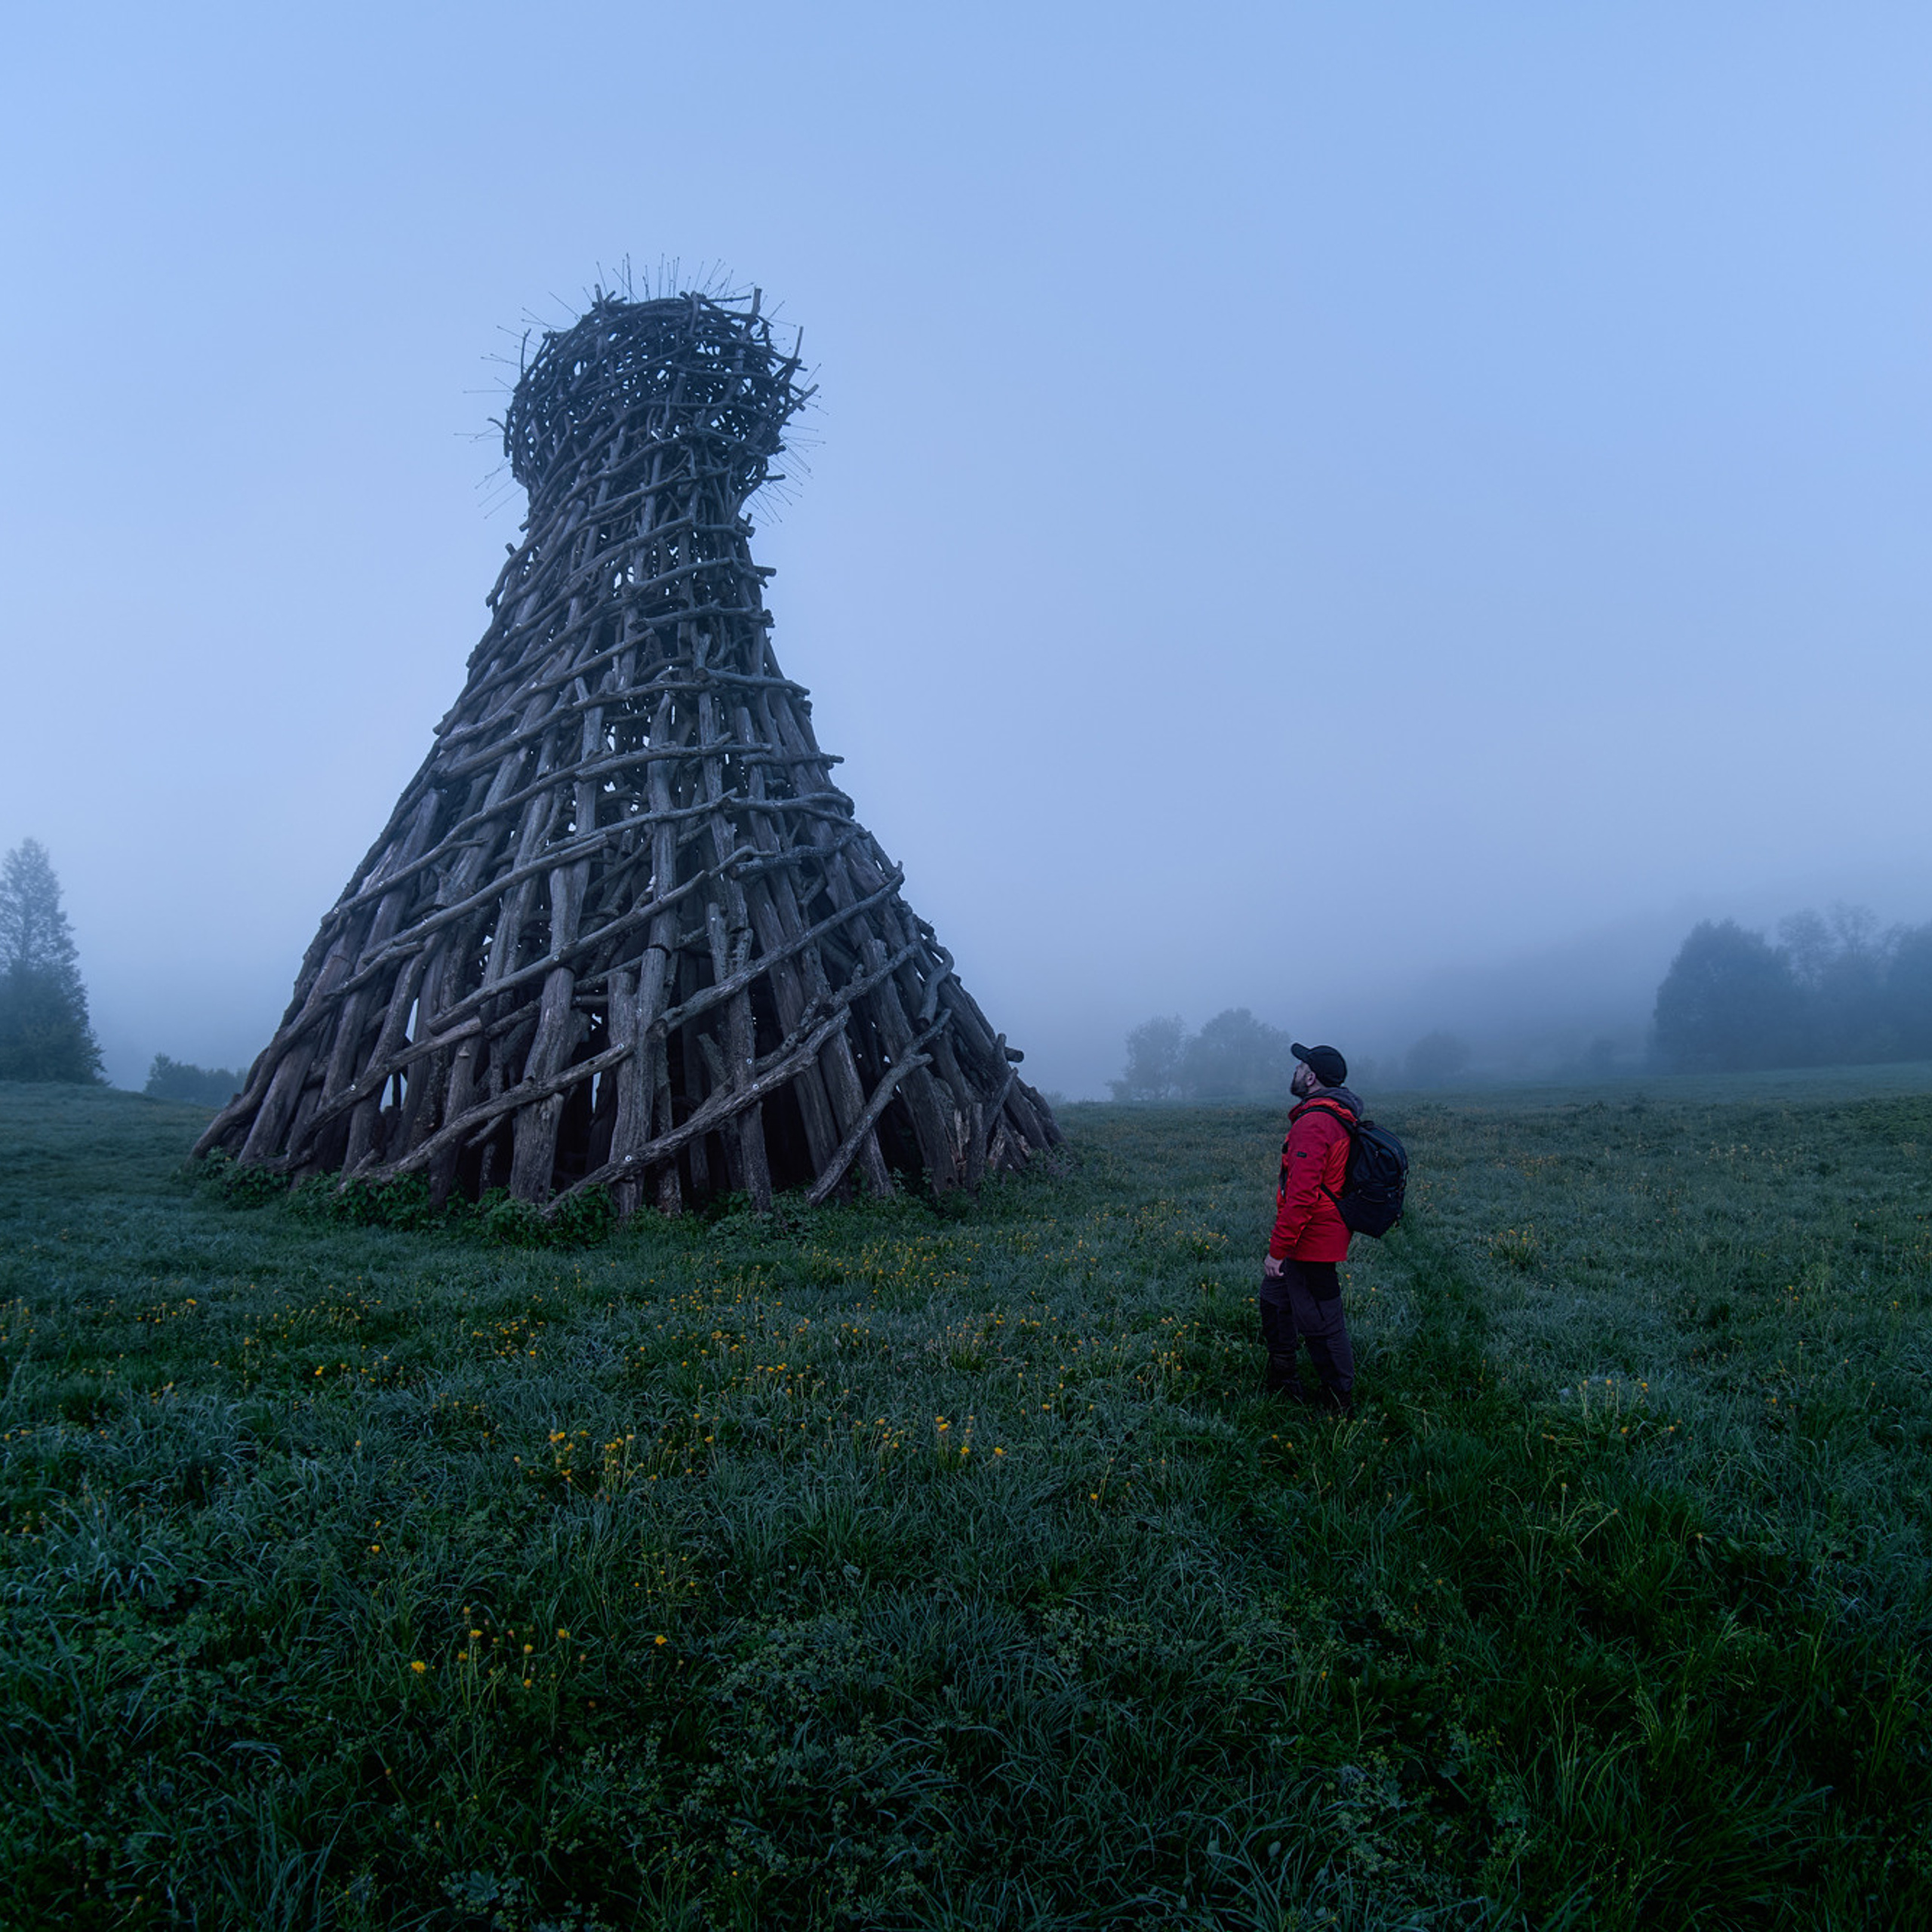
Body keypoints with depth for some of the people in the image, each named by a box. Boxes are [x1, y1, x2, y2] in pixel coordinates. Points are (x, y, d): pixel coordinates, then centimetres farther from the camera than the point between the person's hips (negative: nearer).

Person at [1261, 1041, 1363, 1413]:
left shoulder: (1315, 1123, -22)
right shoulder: (1337, 1117, 11)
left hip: (1311, 1240, -11)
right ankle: (1282, 1378, 36)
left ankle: (1339, 1403, 12)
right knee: (1275, 1298, 22)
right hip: (1320, 1238, 11)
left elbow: (1302, 1194, -27)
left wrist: (1278, 1250, -23)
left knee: (1320, 1321, 0)